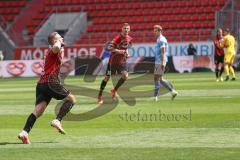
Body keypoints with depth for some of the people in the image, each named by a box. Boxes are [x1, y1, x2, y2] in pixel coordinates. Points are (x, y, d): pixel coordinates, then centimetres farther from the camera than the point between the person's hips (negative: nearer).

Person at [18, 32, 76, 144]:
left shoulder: (57, 53, 28)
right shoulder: (53, 51, -1)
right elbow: (56, 47, -27)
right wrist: (58, 42, -5)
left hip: (41, 84, 8)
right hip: (50, 82, -8)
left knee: (38, 111, -7)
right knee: (71, 99, 6)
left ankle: (25, 132, -26)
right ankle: (57, 121, -10)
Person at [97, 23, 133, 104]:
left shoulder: (129, 39, 3)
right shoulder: (118, 38, -18)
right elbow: (109, 47, -22)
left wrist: (126, 53, 5)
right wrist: (118, 51, -32)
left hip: (122, 61, 5)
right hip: (113, 60, -5)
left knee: (125, 76, -15)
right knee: (107, 77, 0)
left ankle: (114, 90, 7)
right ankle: (100, 95, 14)